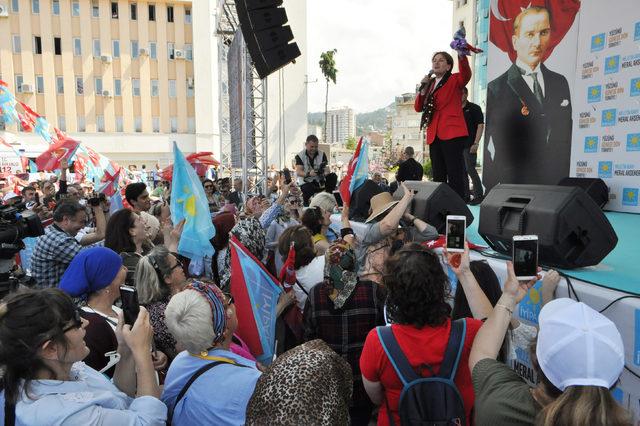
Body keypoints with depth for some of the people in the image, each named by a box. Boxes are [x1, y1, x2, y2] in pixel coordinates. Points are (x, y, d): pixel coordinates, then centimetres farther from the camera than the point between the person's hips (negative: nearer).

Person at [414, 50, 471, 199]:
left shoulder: (455, 80, 5)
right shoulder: (430, 84, 21)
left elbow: (466, 75, -19)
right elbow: (418, 108, 15)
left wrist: (462, 56, -36)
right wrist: (423, 89, 1)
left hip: (452, 133, -6)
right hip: (434, 135, 6)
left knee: (455, 175, -11)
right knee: (438, 177, 10)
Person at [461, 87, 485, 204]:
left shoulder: (474, 108, 0)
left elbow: (480, 126, -6)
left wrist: (476, 143, -15)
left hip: (469, 145, -6)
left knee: (470, 169, -10)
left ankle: (479, 195, -2)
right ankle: (465, 195, 13)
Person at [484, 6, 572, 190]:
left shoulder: (560, 83, 10)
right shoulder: (496, 89, -7)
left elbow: (566, 136, 13)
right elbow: (492, 147, -9)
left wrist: (564, 180, 5)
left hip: (559, 183, 4)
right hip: (516, 184, -4)